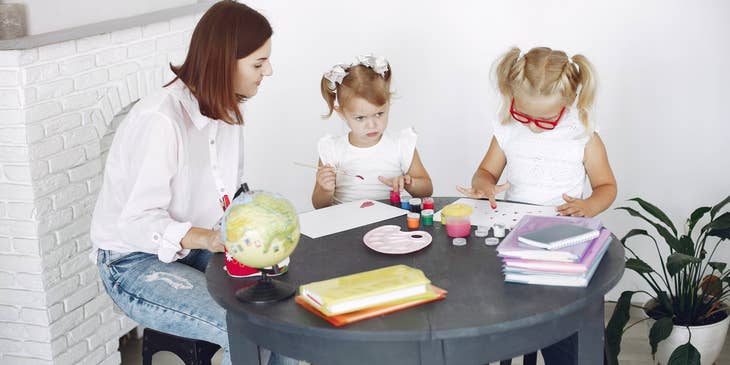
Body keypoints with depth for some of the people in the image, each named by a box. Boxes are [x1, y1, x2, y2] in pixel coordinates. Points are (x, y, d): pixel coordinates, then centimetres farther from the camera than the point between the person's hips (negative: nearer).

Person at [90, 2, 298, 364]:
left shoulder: (225, 110, 1)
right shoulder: (161, 119, -26)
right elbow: (138, 222, -27)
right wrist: (204, 238, -43)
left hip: (193, 250, 8)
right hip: (135, 262, -8)